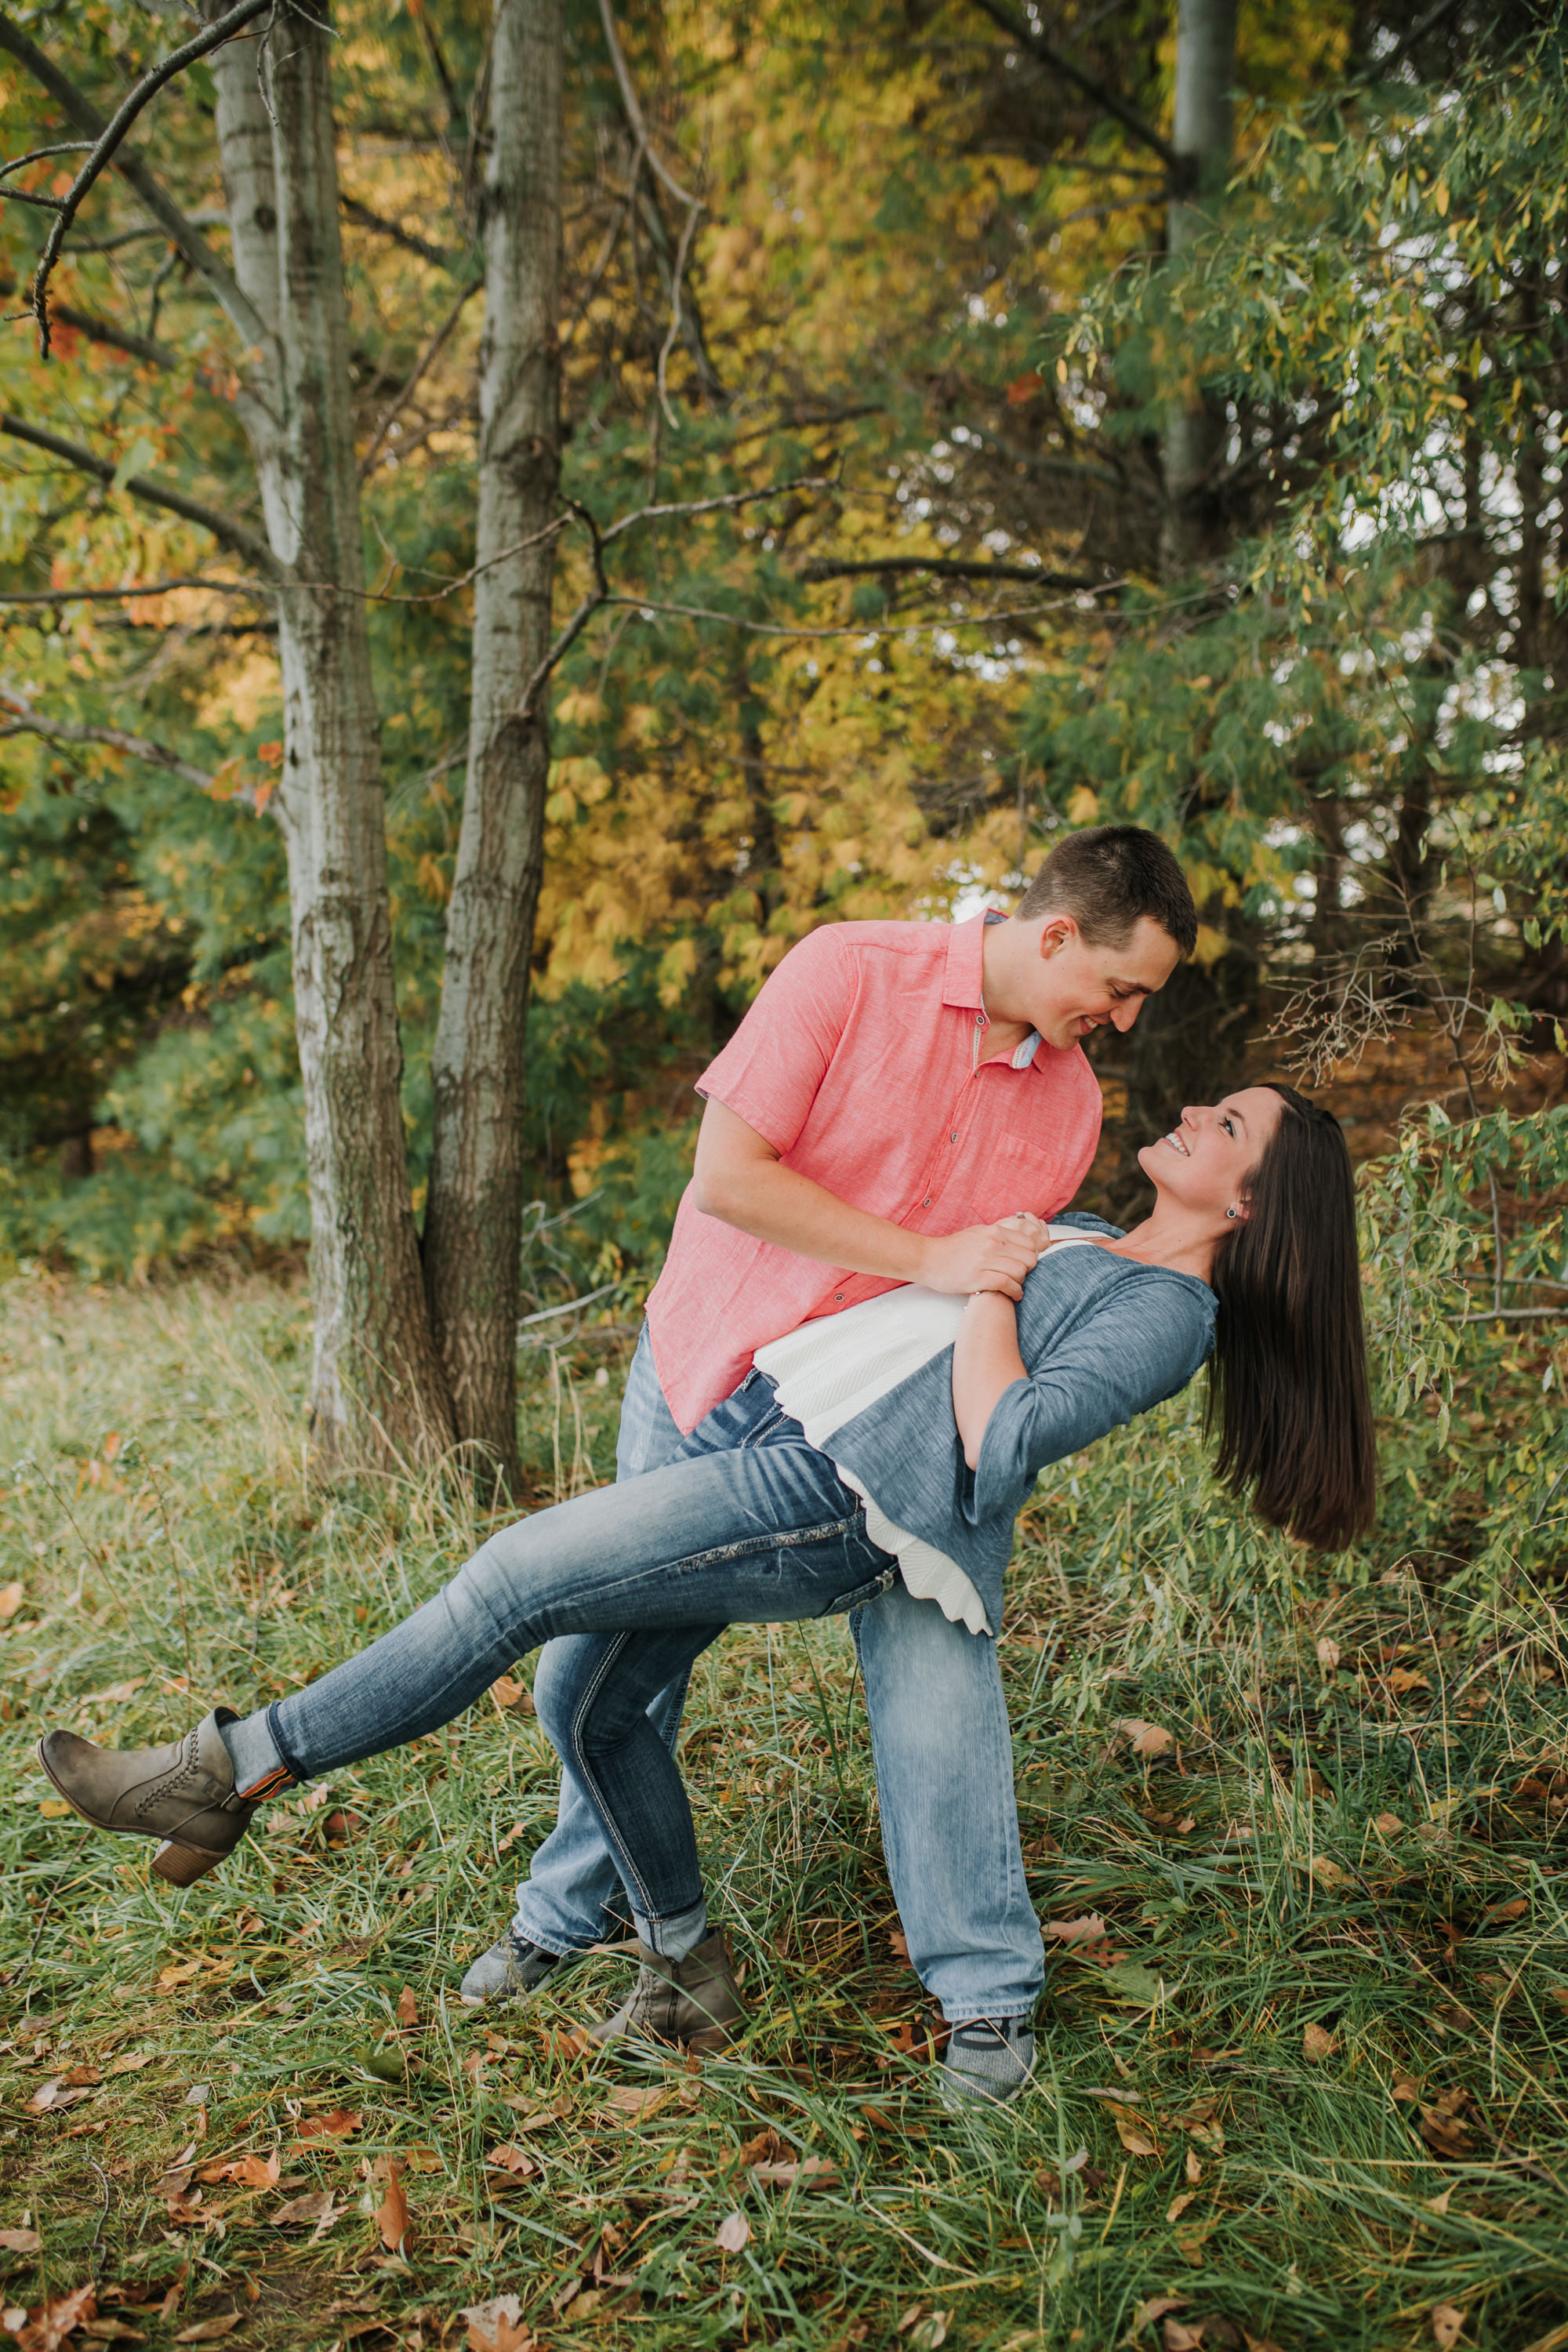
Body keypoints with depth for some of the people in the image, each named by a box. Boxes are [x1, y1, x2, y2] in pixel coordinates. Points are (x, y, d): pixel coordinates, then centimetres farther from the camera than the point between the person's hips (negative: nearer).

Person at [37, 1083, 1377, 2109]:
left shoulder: (1168, 1311, -5)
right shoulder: (1080, 1235, 23)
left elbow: (1003, 1441, -19)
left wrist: (985, 1288, -8)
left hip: (834, 1500, -9)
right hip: (763, 1418, 9)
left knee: (517, 1579, -13)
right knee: (605, 1706, 9)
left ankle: (235, 1773, -1)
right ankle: (688, 1983, 26)